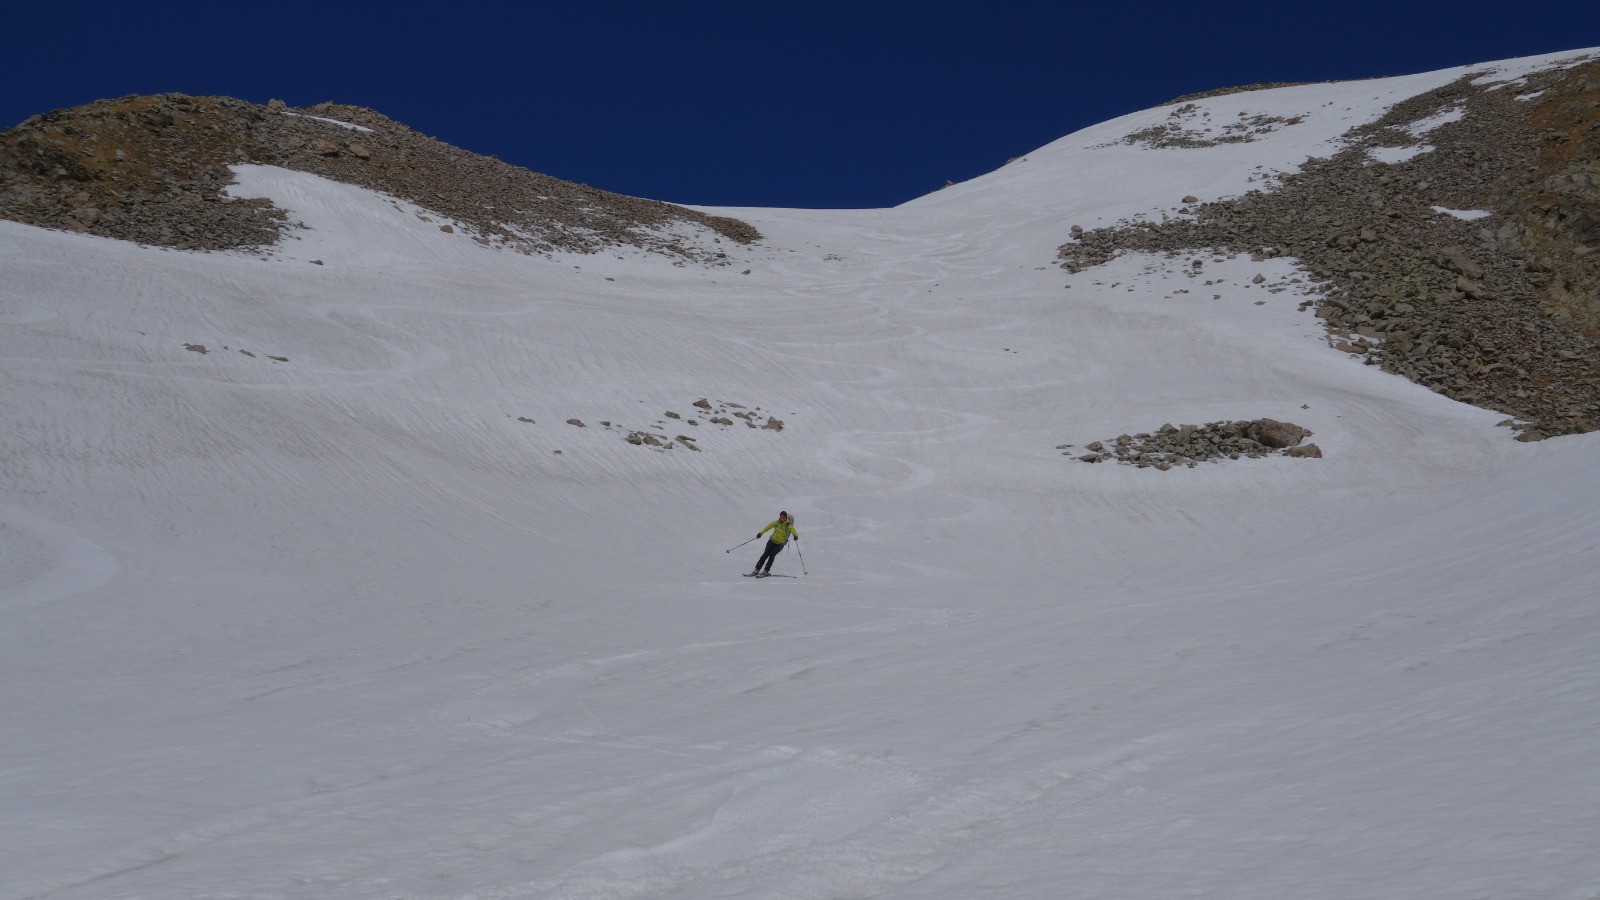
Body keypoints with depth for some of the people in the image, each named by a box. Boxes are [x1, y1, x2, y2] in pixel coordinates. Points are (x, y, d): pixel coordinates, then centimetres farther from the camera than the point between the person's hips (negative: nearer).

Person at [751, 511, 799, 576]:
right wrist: (761, 533, 5)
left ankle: (766, 571, -10)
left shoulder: (788, 526, -14)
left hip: (780, 544, -3)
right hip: (772, 540, 3)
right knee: (766, 554, -7)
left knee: (772, 555, -18)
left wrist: (796, 536, -49)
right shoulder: (776, 523, -4)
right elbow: (768, 527, 7)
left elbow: (793, 531, -28)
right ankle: (757, 569, -3)